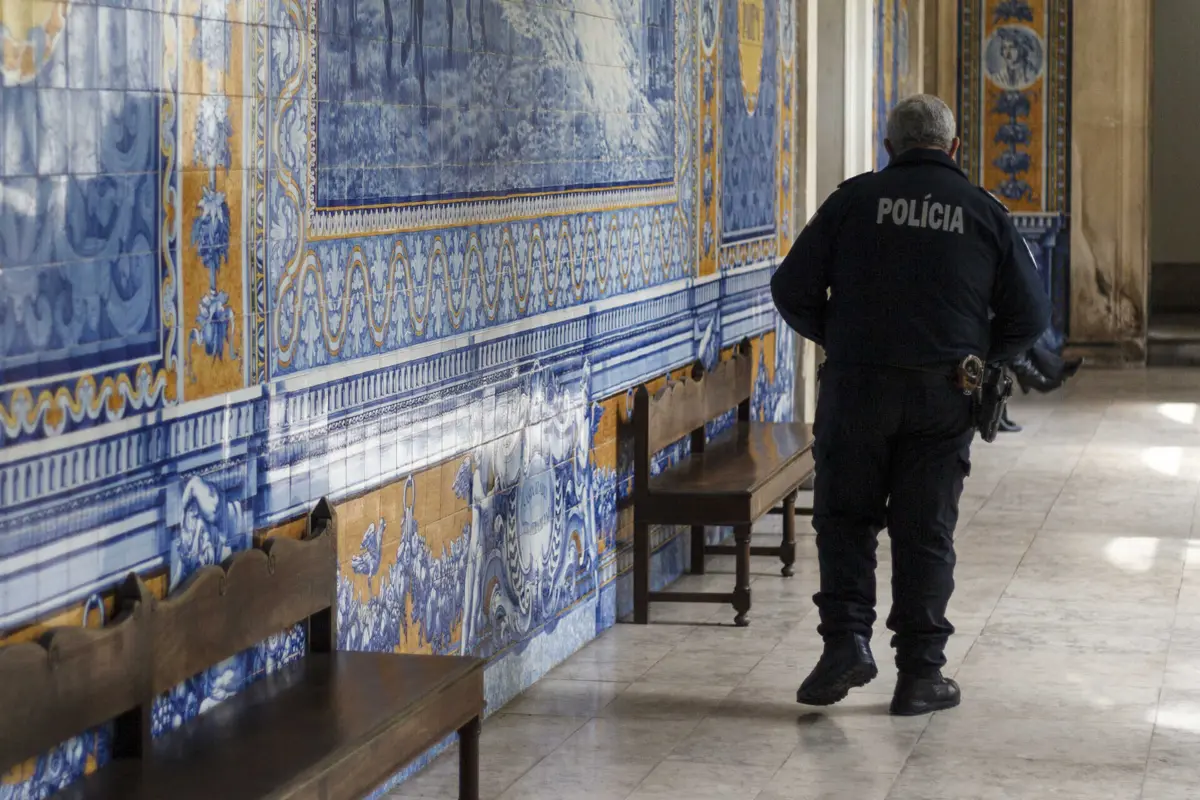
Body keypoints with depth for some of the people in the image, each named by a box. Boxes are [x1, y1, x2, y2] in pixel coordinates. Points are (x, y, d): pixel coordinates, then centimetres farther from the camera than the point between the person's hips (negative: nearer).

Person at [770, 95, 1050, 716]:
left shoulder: (854, 200, 0)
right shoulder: (983, 212, 5)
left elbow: (791, 289, -1)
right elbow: (1030, 314, 5)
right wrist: (979, 356, 21)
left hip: (857, 385, -1)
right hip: (943, 397, 1)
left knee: (845, 516, 13)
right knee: (926, 530, 8)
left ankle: (846, 636, -4)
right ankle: (921, 674, 9)